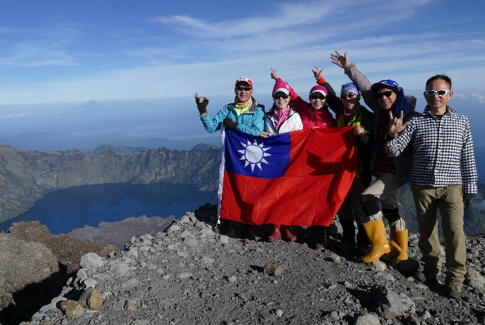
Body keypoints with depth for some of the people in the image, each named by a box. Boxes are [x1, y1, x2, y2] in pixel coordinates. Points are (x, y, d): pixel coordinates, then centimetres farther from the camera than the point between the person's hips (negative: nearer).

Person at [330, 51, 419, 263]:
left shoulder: (410, 117, -13)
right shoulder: (380, 111, 3)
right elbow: (366, 87, 10)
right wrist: (348, 67, 14)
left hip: (397, 171, -7)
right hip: (381, 169, 7)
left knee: (367, 197, -19)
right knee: (390, 209, 14)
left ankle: (380, 245, -4)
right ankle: (399, 252, 30)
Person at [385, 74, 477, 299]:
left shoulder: (461, 122, 3)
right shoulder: (415, 122, 0)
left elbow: (467, 158, 7)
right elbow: (394, 152, -6)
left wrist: (469, 189, 5)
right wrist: (392, 136, -28)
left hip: (451, 186, 0)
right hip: (422, 186, 1)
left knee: (454, 231, -10)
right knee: (426, 232, 10)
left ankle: (455, 279, 5)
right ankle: (431, 268, 30)